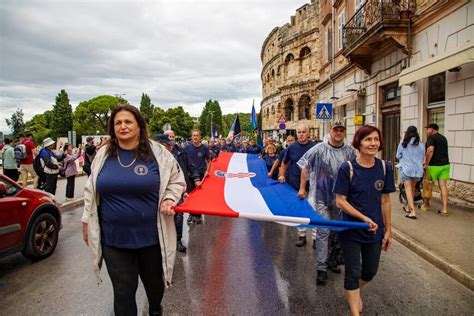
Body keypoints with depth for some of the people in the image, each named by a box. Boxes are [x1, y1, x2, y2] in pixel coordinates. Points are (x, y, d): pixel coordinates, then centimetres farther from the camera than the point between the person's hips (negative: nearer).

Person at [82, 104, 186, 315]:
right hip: (113, 238, 1)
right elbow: (91, 191, 11)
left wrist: (169, 200, -13)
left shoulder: (157, 153, -7)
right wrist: (87, 221, 12)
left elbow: (176, 181, 4)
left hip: (151, 236, 0)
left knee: (154, 282, 21)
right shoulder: (103, 155, 1)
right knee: (123, 291, 8)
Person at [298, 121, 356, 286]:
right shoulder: (319, 149, -8)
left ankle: (332, 260, 37)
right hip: (321, 198, -4)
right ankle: (321, 268, 5)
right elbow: (305, 167, -1)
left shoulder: (350, 151, 0)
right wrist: (302, 188, -2)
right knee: (323, 232, -4)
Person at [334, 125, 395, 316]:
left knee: (370, 271, 18)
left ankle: (352, 292, 49)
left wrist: (388, 230, 6)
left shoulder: (385, 168, -4)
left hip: (375, 231, 4)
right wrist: (364, 218, -22)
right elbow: (340, 201, -14)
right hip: (351, 230, -4)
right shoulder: (347, 169, -15)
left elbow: (385, 201, 4)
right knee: (353, 272, 7)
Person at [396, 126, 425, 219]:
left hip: (406, 169, -3)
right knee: (412, 189, 19)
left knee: (408, 189, -3)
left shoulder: (403, 144, -6)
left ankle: (412, 211, -14)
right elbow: (422, 159, 8)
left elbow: (398, 156, 4)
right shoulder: (421, 145, -2)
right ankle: (409, 208, 33)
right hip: (417, 170, 3)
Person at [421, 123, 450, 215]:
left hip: (434, 166, -6)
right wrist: (426, 160, 27)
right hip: (445, 165, 7)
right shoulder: (443, 138, 17)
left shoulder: (431, 137, -8)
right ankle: (444, 209, 0)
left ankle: (425, 205, 24)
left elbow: (430, 150, -24)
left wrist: (426, 164, -18)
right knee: (443, 186, 3)